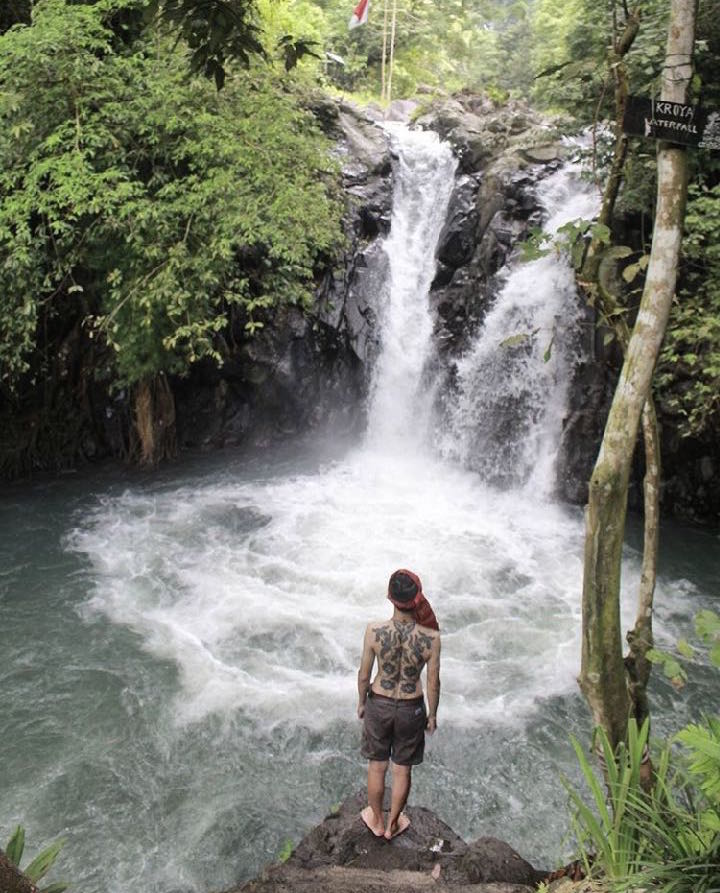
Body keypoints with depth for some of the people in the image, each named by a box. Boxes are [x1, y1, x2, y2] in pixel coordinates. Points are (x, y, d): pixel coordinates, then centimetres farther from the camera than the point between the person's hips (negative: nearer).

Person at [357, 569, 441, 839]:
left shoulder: (374, 631, -24)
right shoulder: (431, 638, -24)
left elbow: (364, 674, -11)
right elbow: (433, 683, -11)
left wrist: (361, 703, 8)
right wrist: (432, 715, 6)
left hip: (379, 705, 0)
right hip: (411, 709, 0)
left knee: (377, 766, 24)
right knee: (402, 769, 24)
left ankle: (377, 821, 45)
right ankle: (393, 825, 44)